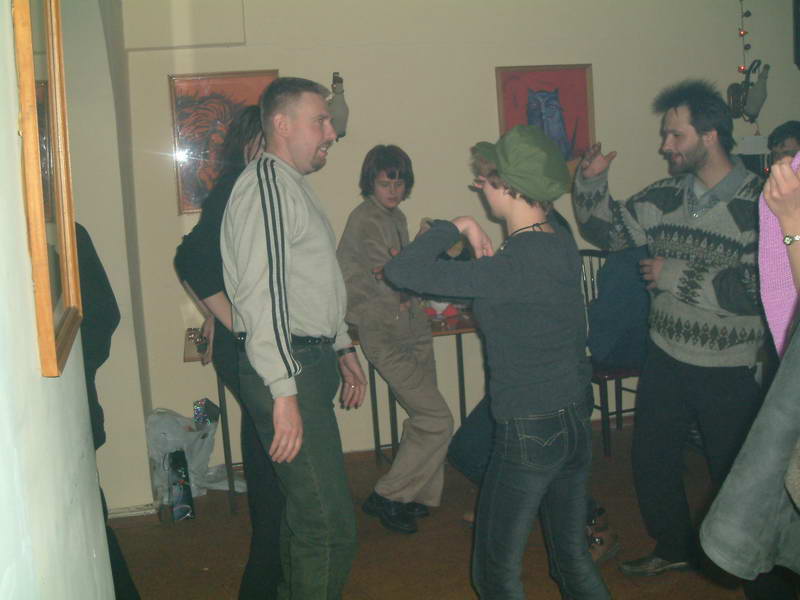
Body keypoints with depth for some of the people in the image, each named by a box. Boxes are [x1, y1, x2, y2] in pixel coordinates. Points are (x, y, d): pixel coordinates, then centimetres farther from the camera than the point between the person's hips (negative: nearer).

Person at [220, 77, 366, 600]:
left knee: (306, 512, 18)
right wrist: (284, 393, -25)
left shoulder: (294, 185, 20)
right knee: (330, 527, -9)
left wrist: (343, 347, 25)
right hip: (287, 369, -10)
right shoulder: (265, 184, -13)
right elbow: (262, 293, -21)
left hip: (311, 362, 10)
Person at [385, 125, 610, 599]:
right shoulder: (563, 243, 1)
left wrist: (458, 225, -11)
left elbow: (402, 271, -25)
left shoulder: (512, 267, -23)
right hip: (577, 419, 8)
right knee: (574, 557, 20)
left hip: (530, 431, -8)